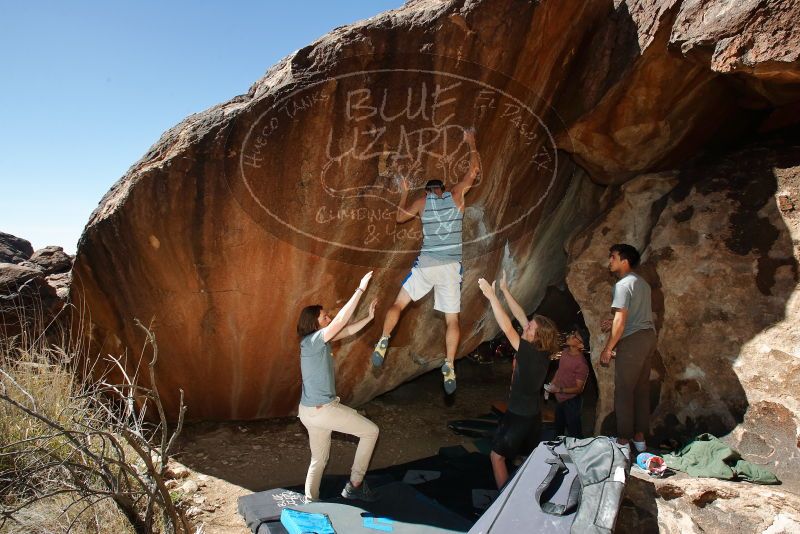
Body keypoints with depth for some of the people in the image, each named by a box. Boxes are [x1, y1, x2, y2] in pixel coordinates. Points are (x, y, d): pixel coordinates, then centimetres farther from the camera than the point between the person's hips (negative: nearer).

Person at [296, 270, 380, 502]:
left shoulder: (320, 341, 8)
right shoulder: (312, 341, -18)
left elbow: (348, 330, 16)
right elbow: (341, 320, -25)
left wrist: (369, 317, 7)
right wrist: (361, 289, -23)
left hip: (312, 411, 9)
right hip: (322, 410, -9)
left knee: (319, 460, 21)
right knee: (371, 431, 2)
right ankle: (354, 485, 8)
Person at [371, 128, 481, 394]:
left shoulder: (422, 201, 6)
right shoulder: (456, 195, 7)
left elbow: (400, 217, 19)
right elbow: (474, 170, 17)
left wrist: (403, 193, 30)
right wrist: (471, 142, 29)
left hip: (426, 264, 0)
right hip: (451, 267, 1)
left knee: (399, 303, 13)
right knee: (452, 319, 6)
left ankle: (383, 342, -1)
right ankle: (449, 368, -3)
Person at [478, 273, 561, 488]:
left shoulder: (531, 353, -26)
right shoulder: (540, 352, -3)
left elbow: (507, 328, -31)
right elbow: (521, 316, 0)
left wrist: (492, 296, -29)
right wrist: (505, 291, 2)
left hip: (520, 416, -9)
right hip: (530, 414, 9)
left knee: (497, 455, 1)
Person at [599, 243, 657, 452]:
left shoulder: (623, 285, -13)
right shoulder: (641, 282, 15)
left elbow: (620, 321, -18)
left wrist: (608, 349, -12)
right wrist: (614, 322, 19)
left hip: (633, 341, -9)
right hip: (648, 336, 9)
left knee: (624, 390, -1)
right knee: (642, 388, 13)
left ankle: (624, 439, 5)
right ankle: (639, 437, 21)